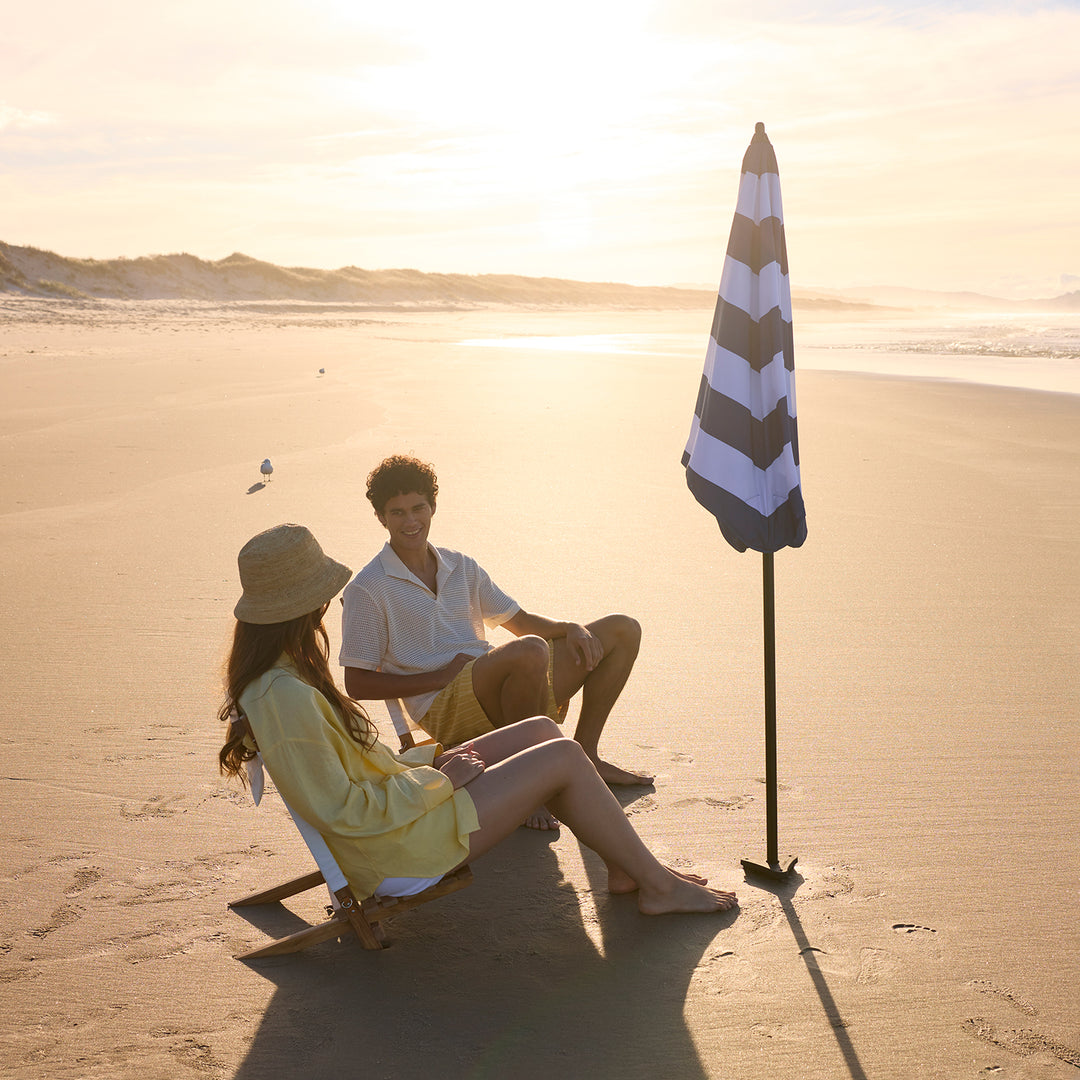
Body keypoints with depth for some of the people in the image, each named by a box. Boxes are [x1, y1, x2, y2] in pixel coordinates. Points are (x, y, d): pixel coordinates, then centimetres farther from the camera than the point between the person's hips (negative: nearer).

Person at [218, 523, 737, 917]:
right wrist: (437, 780, -16)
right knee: (565, 758, -9)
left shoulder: (279, 675, 4)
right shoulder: (285, 697, -28)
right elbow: (344, 812, -26)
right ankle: (659, 884, 9)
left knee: (540, 731, 8)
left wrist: (430, 759, 5)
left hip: (397, 798, 10)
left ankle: (625, 866, 17)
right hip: (400, 855, -10)